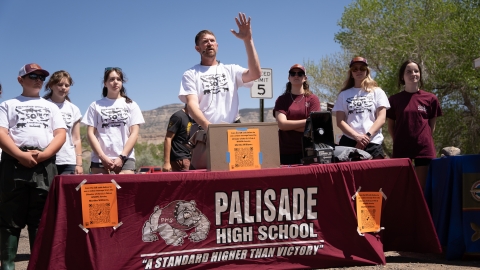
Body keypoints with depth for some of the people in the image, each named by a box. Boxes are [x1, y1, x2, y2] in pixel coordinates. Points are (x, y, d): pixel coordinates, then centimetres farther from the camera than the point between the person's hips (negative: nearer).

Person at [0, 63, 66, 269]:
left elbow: (61, 134, 10)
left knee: (40, 218, 3)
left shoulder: (51, 107, 22)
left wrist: (44, 154, -8)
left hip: (45, 165, 2)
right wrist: (21, 155, -14)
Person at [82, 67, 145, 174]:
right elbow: (91, 133, 6)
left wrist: (122, 157, -6)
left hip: (125, 159, 0)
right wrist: (103, 157, -6)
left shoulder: (131, 105, 12)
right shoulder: (96, 106, 11)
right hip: (99, 160, 0)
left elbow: (134, 133, 5)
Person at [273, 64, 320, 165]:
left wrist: (289, 125, -5)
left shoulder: (313, 99, 6)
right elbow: (282, 124, -7)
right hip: (287, 152, 0)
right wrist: (307, 121, -9)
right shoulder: (282, 100, 9)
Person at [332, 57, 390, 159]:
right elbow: (340, 121, 5)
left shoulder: (377, 92, 13)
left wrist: (367, 136, -12)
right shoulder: (344, 94, 14)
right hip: (348, 142, 0)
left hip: (373, 143, 0)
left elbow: (381, 118, 4)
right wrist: (357, 137, -10)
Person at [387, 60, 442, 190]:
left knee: (422, 188, 2)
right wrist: (400, 142, 6)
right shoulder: (394, 99, 6)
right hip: (401, 149, 0)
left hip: (424, 149, 0)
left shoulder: (430, 99, 6)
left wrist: (424, 140, 7)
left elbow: (432, 126, 12)